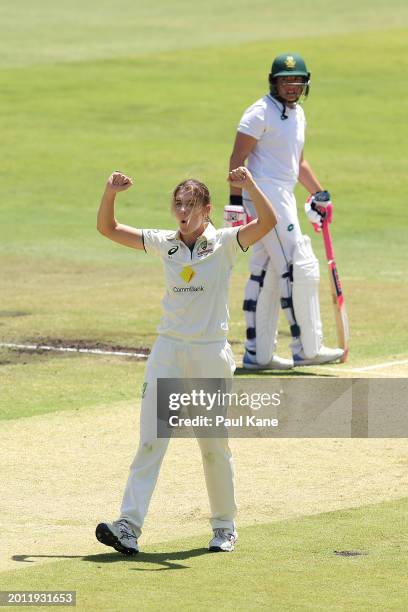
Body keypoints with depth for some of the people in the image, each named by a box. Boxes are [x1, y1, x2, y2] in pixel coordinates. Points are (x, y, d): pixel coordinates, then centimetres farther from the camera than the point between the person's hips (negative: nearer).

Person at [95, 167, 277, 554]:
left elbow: (267, 222, -20)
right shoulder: (164, 244, 6)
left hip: (211, 352, -2)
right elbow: (108, 229, 8)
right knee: (150, 441, -6)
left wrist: (250, 187, -33)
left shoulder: (224, 243, -4)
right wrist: (111, 193, -8)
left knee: (214, 446, 7)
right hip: (168, 349, 2)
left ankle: (224, 526, 22)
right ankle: (129, 526, -13)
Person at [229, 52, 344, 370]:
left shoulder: (297, 114, 17)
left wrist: (318, 192, 19)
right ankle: (307, 349, -8)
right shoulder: (260, 113, -10)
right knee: (300, 268, -11)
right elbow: (237, 159, -14)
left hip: (284, 197, 9)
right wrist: (235, 201, -21)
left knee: (267, 275, 11)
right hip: (265, 194, -9)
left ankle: (258, 353, 15)